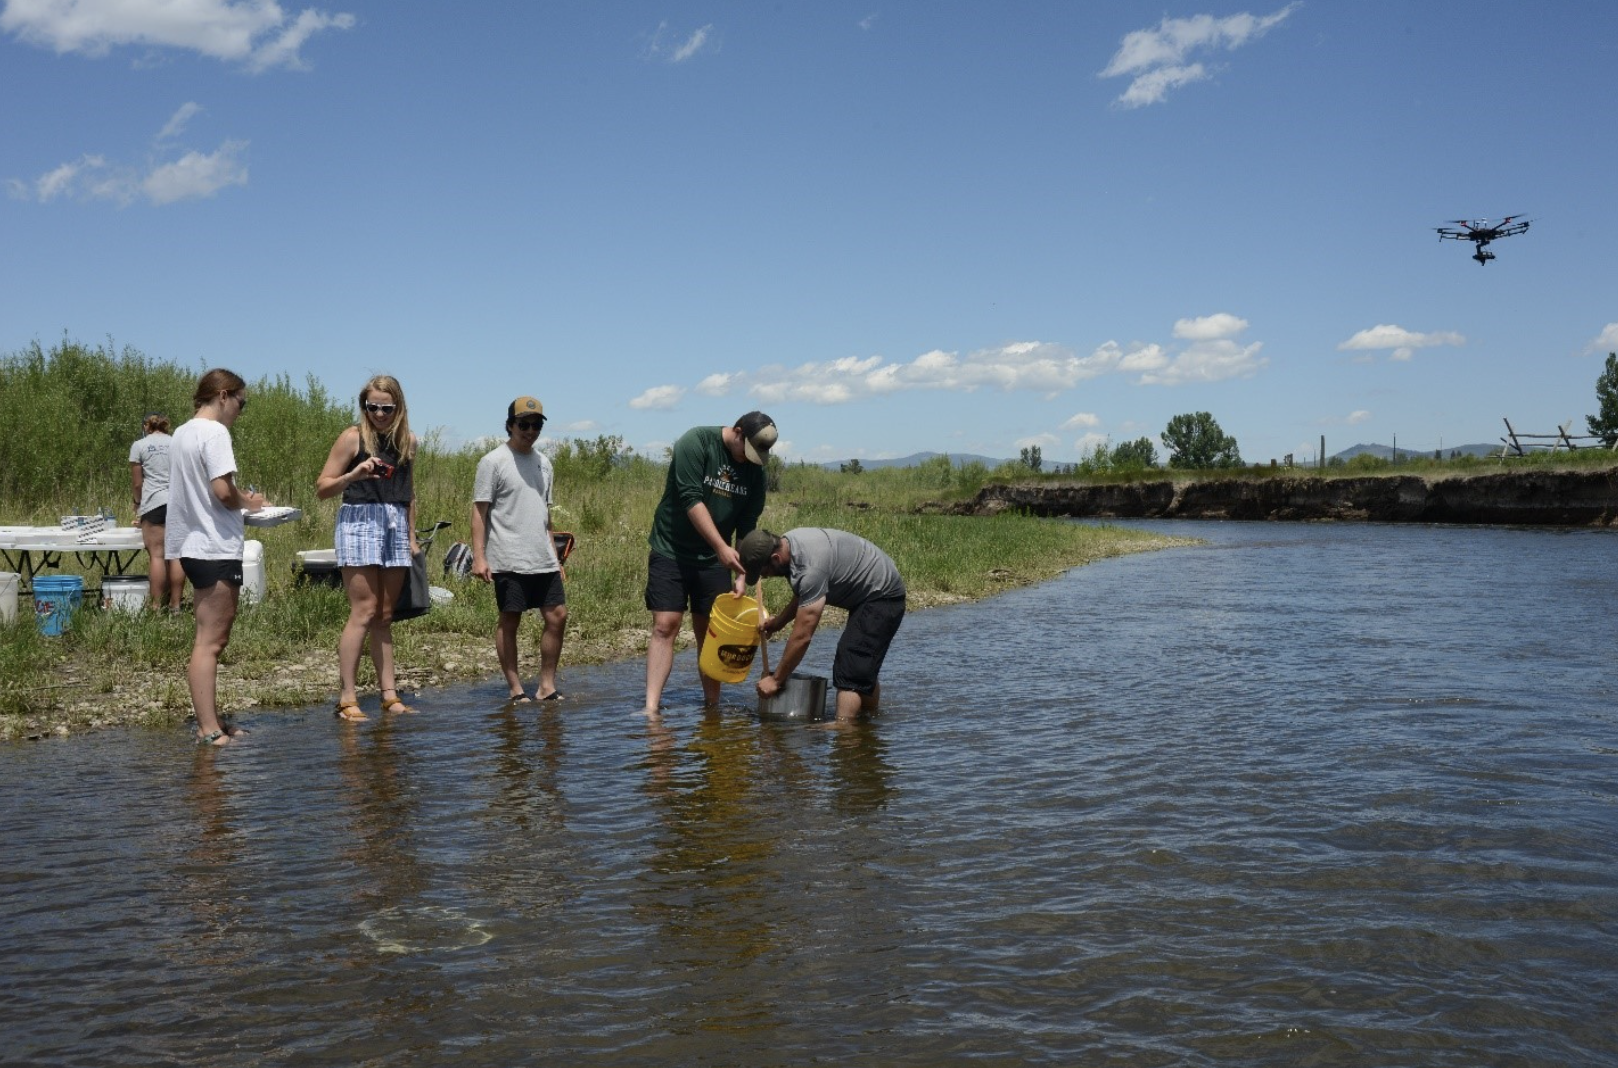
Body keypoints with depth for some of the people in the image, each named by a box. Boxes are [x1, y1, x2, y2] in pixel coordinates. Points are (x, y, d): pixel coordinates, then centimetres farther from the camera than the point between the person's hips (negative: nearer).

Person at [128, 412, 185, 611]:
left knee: (157, 555, -3)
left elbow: (136, 483, 6)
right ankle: (175, 604, 4)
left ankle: (157, 606, -4)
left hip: (154, 503, -3)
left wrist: (137, 502, 23)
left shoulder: (139, 446, 5)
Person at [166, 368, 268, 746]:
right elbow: (223, 491, -21)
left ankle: (211, 722, 20)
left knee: (210, 639, 15)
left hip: (192, 546, 10)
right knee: (210, 641, -8)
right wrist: (247, 501, -2)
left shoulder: (182, 434, 15)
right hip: (216, 548, -10)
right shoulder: (215, 433, -13)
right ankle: (209, 730, -6)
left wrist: (240, 501, 12)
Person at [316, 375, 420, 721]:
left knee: (385, 617, 8)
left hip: (396, 525, 5)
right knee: (363, 613, -10)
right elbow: (322, 488, -4)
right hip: (360, 521, -5)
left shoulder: (408, 440, 12)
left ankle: (389, 695, 10)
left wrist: (412, 536, 18)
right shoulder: (353, 437, -3)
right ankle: (347, 698, -7)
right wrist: (354, 475, -20)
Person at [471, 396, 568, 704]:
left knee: (557, 615, 3)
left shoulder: (543, 462, 16)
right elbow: (479, 511, -8)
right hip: (508, 560, -6)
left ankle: (547, 685, 11)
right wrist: (479, 557, -15)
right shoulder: (493, 462, -4)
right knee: (510, 620, 1)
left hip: (543, 560, 7)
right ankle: (515, 688, 9)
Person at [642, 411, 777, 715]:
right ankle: (652, 708, -12)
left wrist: (743, 574, -7)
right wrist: (722, 547, -24)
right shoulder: (696, 442, -15)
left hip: (715, 558, 5)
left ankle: (712, 704, 13)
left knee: (711, 632, 5)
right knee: (665, 625, -10)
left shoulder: (755, 469, 2)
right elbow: (691, 499, -21)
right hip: (671, 550, -4)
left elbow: (748, 525, 2)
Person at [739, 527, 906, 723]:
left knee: (850, 671, -19)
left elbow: (802, 636, -31)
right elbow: (803, 597, 16)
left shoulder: (811, 567, -34)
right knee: (863, 669, 21)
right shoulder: (787, 543, -4)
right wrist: (777, 621, 5)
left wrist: (775, 680, -23)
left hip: (882, 596, -11)